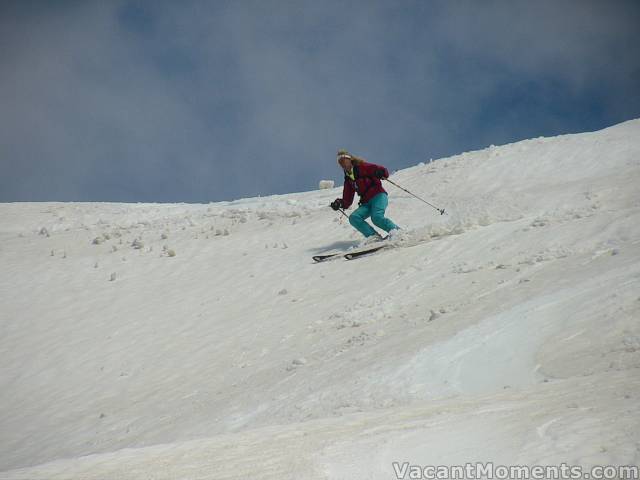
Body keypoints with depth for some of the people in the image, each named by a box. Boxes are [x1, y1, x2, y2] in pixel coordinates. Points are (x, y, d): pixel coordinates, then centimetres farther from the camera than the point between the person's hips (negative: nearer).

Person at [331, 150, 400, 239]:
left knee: (376, 217, -32)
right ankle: (373, 236, -26)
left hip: (378, 196, -6)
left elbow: (383, 171, -5)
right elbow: (347, 200, 16)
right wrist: (339, 204, -4)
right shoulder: (348, 179, 18)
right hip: (366, 203, 6)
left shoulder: (362, 167, 2)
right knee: (353, 218, -19)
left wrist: (381, 173, -29)